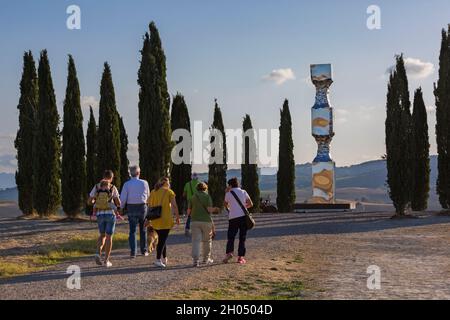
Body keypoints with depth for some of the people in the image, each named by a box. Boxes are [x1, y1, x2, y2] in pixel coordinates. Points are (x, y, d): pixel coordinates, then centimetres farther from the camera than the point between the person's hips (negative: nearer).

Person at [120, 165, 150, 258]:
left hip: (131, 208, -1)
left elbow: (123, 199, -8)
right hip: (142, 207, 1)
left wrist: (121, 207, 10)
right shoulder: (144, 183, -2)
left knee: (132, 231, 5)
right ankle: (144, 250, 23)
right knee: (143, 230, 16)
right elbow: (148, 196, 11)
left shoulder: (127, 184, -5)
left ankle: (133, 252, -4)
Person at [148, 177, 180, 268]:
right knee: (162, 239, -4)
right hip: (165, 219, -5)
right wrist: (177, 217, 0)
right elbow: (174, 206, -8)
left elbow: (149, 205, 10)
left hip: (155, 220, 5)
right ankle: (158, 260, -11)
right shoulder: (169, 192, -3)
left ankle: (164, 258, 24)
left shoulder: (153, 192, 11)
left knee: (161, 239, 18)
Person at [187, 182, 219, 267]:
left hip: (195, 221, 2)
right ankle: (206, 258, 24)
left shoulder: (193, 197, 12)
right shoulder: (207, 196, 1)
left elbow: (189, 211, 10)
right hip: (206, 221, -2)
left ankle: (196, 260, -14)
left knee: (196, 241, -2)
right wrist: (214, 209, 10)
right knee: (207, 240, 14)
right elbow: (209, 209, -10)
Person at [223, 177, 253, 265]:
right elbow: (250, 204, 9)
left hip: (233, 218, -1)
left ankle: (229, 252, -16)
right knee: (242, 238, 6)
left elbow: (226, 205, 20)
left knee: (231, 237, 5)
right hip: (243, 216, 1)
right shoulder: (243, 192, 8)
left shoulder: (228, 194, 4)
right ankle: (241, 257, 2)